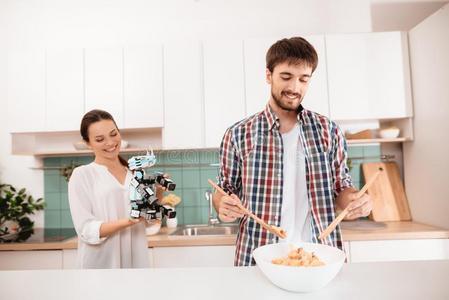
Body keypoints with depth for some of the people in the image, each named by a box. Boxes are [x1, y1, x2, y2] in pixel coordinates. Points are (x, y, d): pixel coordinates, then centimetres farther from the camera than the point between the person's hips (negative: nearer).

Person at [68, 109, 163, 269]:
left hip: (137, 258, 4)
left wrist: (157, 196, -12)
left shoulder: (134, 172, 3)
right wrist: (128, 221, -26)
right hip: (101, 263, -3)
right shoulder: (82, 175, -7)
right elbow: (87, 230, -13)